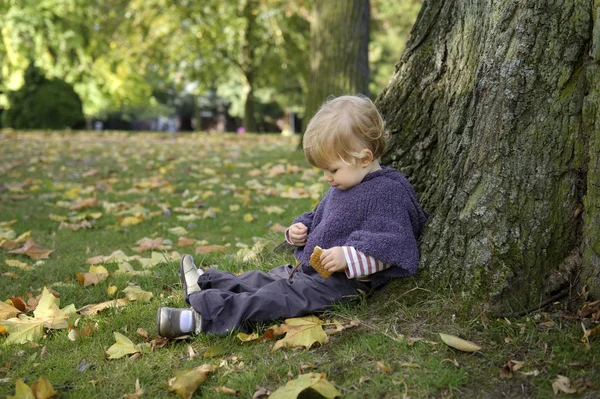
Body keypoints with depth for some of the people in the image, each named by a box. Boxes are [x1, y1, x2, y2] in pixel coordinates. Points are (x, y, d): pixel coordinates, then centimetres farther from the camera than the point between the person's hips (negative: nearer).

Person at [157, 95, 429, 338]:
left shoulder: (387, 192, -16)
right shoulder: (342, 186, 14)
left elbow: (388, 248, -22)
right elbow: (319, 219, 27)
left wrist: (348, 257, -31)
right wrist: (300, 230, 7)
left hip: (344, 281, -10)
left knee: (280, 297, -20)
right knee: (264, 281, 14)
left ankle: (204, 319, -28)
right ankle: (205, 284, 21)